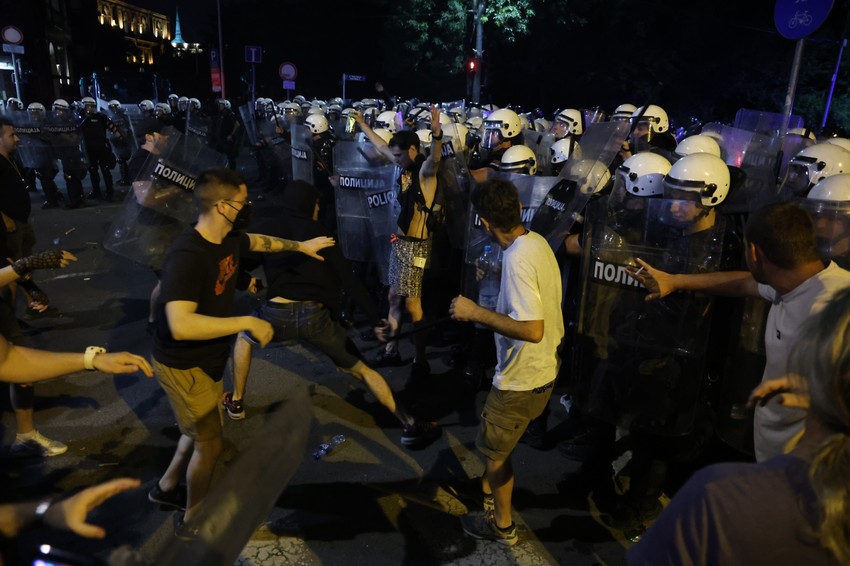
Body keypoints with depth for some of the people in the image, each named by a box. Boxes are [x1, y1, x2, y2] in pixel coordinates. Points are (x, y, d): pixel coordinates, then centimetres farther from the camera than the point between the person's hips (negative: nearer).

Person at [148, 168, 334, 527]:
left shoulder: (229, 238, -5)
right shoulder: (187, 256, -33)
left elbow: (258, 241, 19)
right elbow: (181, 325, -42)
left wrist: (300, 246, 26)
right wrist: (247, 323, -37)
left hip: (207, 359, 9)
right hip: (184, 366, -8)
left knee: (200, 430, 26)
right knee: (210, 444, 7)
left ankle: (166, 488, 50)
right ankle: (193, 519, 32)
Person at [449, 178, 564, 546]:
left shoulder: (517, 258, -28)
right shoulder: (537, 241, -1)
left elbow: (532, 329, -33)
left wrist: (475, 313, -26)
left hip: (523, 379, -9)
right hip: (543, 368, 9)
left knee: (495, 450, 13)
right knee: (495, 440, 29)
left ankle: (502, 525, 33)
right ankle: (490, 488, 52)